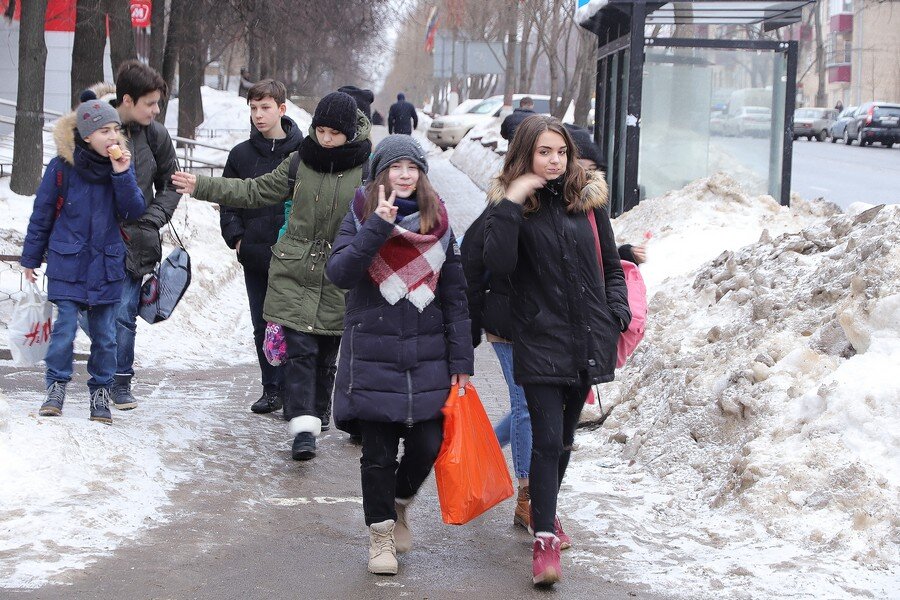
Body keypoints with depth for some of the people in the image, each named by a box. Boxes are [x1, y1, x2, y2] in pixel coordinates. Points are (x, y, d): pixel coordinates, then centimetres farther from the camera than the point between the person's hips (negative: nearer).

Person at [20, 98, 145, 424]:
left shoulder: (121, 164, 1)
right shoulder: (62, 167, -7)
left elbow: (134, 211, -6)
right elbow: (42, 214, 2)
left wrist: (122, 175, -19)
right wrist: (31, 258, 7)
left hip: (107, 264, 3)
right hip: (67, 262, -2)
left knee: (105, 333, 6)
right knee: (65, 327, -7)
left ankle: (100, 391, 18)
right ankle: (56, 386, 8)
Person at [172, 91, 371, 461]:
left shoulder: (368, 171, -4)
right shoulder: (301, 162, 5)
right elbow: (255, 192, 14)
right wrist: (203, 187, 11)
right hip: (294, 274, 1)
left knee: (326, 355, 9)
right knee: (299, 349, -9)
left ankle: (317, 414, 28)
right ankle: (303, 426, -14)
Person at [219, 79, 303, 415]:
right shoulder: (241, 154, 8)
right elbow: (228, 200, 13)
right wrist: (236, 237, 0)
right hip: (255, 255, 4)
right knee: (262, 326, 9)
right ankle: (272, 390, 18)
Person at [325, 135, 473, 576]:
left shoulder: (437, 224, 7)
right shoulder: (361, 218, 1)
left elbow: (454, 296, 8)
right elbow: (339, 273, -16)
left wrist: (461, 361, 3)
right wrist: (378, 226, -24)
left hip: (426, 357, 2)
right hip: (372, 356, -2)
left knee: (427, 445, -1)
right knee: (378, 453, 2)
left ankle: (400, 504, 29)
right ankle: (381, 532, 19)